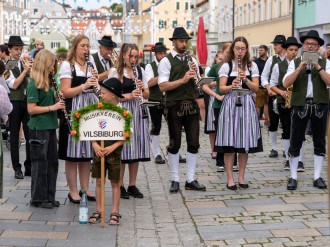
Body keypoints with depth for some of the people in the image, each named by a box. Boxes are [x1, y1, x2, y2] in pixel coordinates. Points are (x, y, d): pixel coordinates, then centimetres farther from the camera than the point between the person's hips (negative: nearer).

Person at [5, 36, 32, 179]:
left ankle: (29, 167, 11)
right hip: (14, 102, -4)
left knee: (30, 135, 3)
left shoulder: (24, 63, 8)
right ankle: (17, 168, 9)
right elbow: (14, 85, -14)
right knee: (14, 136, 3)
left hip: (27, 101, 4)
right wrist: (25, 70, -17)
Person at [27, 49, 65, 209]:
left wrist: (58, 100, 2)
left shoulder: (47, 82, 11)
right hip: (39, 128, -8)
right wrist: (52, 107, -19)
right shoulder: (34, 84, -13)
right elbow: (31, 109, -18)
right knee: (40, 163, 0)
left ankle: (49, 196, 21)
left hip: (50, 127, 8)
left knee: (52, 162, 11)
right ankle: (38, 198, 10)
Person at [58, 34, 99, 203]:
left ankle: (85, 188, 17)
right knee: (72, 154, -2)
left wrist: (96, 84, 0)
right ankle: (73, 191, 5)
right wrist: (85, 85, -18)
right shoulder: (67, 65, -2)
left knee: (87, 152, 9)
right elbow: (65, 92, -10)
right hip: (73, 112, -6)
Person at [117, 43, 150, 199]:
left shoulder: (140, 71, 12)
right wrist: (130, 95, -19)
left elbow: (147, 95, 13)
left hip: (138, 113, 5)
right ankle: (120, 185, 6)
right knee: (122, 149, -4)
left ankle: (132, 185, 15)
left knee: (136, 149, 6)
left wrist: (142, 89, -8)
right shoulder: (116, 72, -2)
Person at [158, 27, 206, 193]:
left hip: (191, 105, 5)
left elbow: (198, 84, 14)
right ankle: (175, 180, 13)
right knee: (175, 144, 4)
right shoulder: (166, 61, -3)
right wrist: (183, 80, -21)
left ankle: (191, 180, 13)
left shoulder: (192, 60, 13)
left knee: (193, 143, 5)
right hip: (174, 106, -5)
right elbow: (162, 86, -14)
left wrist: (195, 74, -6)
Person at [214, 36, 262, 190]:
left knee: (245, 143, 4)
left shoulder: (252, 66, 9)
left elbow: (256, 88, 3)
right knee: (229, 144, -4)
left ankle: (241, 177, 14)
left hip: (246, 105, 2)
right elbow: (222, 89, -2)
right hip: (230, 105, -2)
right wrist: (231, 86, -21)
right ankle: (230, 178, 2)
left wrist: (246, 80, -14)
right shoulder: (226, 66, 5)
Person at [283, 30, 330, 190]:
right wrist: (300, 68, -16)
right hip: (300, 105, -1)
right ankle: (293, 177, 9)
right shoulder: (295, 62, 5)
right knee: (295, 142, 1)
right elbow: (286, 83, -7)